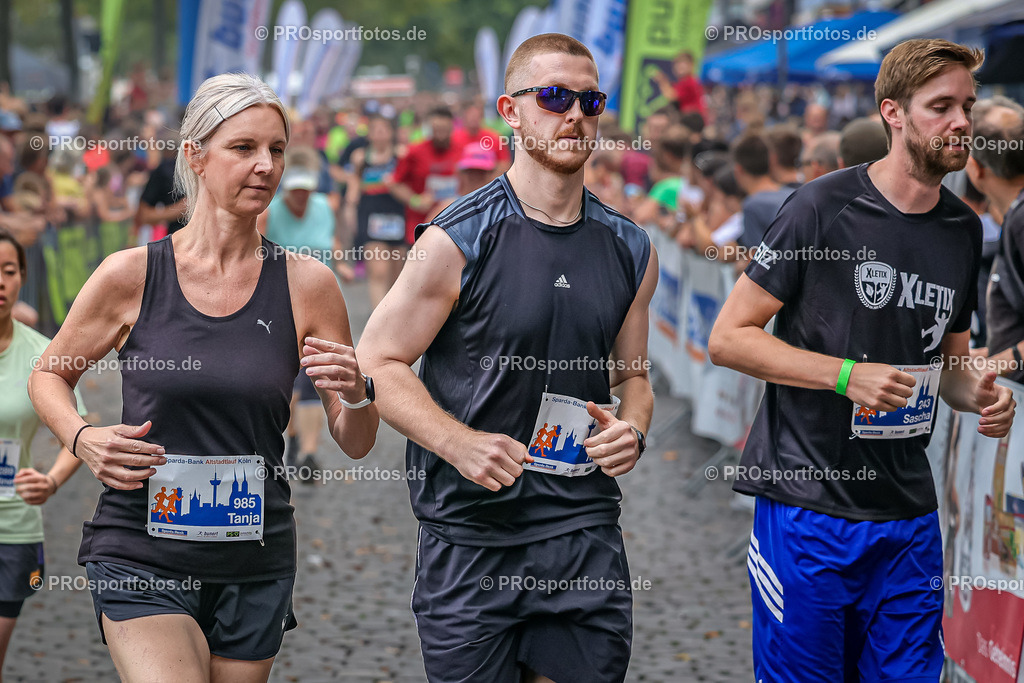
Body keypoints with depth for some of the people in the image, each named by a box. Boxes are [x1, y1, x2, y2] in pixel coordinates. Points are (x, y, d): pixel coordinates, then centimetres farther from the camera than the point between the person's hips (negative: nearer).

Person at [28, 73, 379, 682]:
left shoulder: (308, 284, -1)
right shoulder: (131, 276, -4)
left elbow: (356, 445, 5)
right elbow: (49, 376, 12)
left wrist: (355, 396, -16)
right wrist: (82, 439, -7)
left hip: (256, 564, 2)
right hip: (142, 558, -2)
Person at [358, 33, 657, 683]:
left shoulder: (631, 250, 8)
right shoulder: (457, 240, -7)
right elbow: (377, 363, -4)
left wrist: (633, 429, -3)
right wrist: (458, 441, -18)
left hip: (585, 527, 4)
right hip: (471, 530, -4)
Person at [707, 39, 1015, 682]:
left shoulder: (965, 230, 9)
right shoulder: (824, 208, -9)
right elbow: (728, 337, -9)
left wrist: (981, 394, -2)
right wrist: (847, 375, -19)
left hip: (908, 513, 5)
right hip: (809, 505, -5)